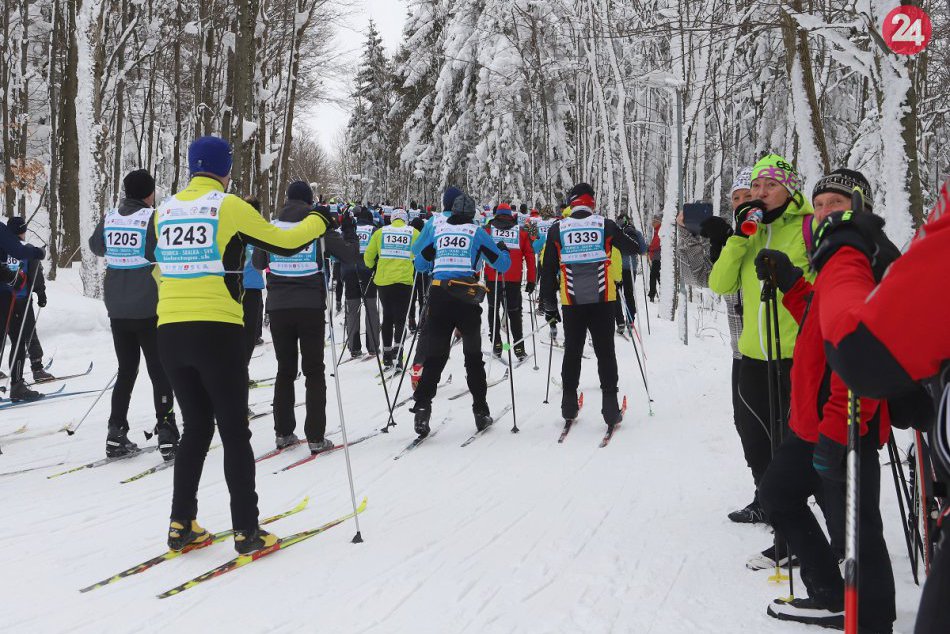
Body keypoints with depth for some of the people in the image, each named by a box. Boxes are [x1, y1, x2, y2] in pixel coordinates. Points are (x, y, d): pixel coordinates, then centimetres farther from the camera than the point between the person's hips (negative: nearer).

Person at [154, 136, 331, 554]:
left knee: (195, 429, 17)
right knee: (234, 433, 3)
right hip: (216, 331, -5)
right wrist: (319, 221, 18)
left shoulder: (165, 210, 11)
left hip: (170, 332, 5)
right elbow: (284, 243, 1)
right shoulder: (229, 206, -4)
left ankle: (181, 524, 17)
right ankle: (246, 530, 5)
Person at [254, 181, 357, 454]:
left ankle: (283, 433, 15)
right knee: (314, 372, 4)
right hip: (310, 307, -2)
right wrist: (353, 244, 21)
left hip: (278, 308, 2)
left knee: (284, 370, 14)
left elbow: (258, 262, 16)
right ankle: (316, 437, 0)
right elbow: (349, 255, -1)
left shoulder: (272, 227, 4)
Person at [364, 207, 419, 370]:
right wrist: (416, 269, 20)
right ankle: (397, 348, -16)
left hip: (383, 279, 2)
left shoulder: (380, 232, 6)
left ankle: (387, 357, 15)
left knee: (387, 316, 12)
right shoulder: (414, 233, 3)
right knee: (400, 317, 3)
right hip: (405, 280, -2)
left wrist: (373, 267, 27)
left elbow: (368, 256, 8)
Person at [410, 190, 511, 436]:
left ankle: (422, 407, -9)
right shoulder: (477, 232, 4)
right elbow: (502, 264, 9)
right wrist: (504, 251, 31)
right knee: (473, 356, 14)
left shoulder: (436, 229, 10)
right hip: (467, 299, -1)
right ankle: (480, 411, 17)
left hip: (438, 298, 1)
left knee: (435, 356, 7)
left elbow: (420, 263, 18)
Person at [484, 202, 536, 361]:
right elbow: (530, 256, 6)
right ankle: (519, 348, 3)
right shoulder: (521, 231, 10)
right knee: (514, 312, 10)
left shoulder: (487, 229, 7)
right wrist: (531, 280, 10)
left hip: (492, 278, -1)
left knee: (493, 309, 16)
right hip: (514, 279, 1)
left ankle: (496, 345, 11)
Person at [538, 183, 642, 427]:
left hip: (572, 302, 1)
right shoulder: (606, 225, 0)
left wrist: (549, 304, 12)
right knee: (605, 352, 5)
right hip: (602, 300, -1)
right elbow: (632, 249, 15)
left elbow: (548, 269, 4)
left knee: (572, 352, 13)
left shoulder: (557, 229, 2)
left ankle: (569, 407, 18)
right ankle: (610, 409, 2)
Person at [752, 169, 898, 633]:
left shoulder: (870, 259, -16)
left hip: (846, 429, -11)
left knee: (853, 531, -3)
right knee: (776, 492, 22)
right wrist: (790, 284, 15)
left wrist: (837, 428, -28)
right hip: (812, 420, 11)